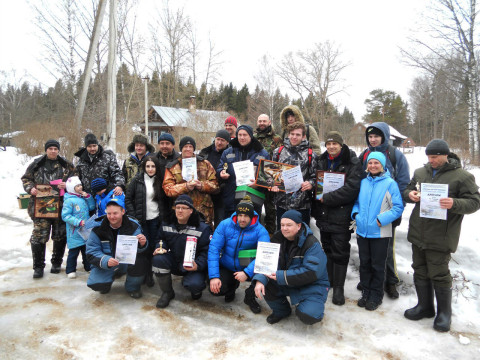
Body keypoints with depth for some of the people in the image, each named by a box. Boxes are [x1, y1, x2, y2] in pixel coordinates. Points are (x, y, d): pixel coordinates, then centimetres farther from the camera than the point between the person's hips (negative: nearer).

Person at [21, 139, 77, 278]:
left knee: (60, 236, 8)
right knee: (39, 236, -3)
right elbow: (26, 179, 13)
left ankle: (56, 263, 25)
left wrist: (67, 185, -11)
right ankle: (38, 267, 11)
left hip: (61, 206, 1)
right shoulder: (36, 164, 6)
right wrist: (30, 188, -6)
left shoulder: (66, 165, 7)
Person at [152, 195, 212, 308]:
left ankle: (195, 288, 13)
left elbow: (207, 251, -12)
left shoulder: (202, 228, -12)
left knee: (194, 284, -32)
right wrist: (160, 247, -7)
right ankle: (167, 293, -2)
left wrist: (198, 265, -28)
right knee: (158, 258, -25)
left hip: (193, 266, -4)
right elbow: (160, 239, 16)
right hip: (174, 262, 4)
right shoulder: (167, 224, 1)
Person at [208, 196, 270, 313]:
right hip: (227, 268, 1)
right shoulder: (225, 225, -12)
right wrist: (214, 276, -24)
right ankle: (232, 285, 16)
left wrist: (247, 272, -38)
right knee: (215, 289, -23)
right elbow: (213, 249, -16)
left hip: (248, 269, -1)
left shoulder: (260, 230, -16)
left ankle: (250, 296, 4)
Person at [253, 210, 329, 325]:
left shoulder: (312, 244, -21)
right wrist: (260, 279, -29)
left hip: (312, 285, -5)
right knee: (263, 284, -18)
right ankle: (281, 311, 11)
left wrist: (282, 276, -31)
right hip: (287, 284, 5)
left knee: (308, 316, -28)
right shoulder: (278, 239, -3)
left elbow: (311, 273, -29)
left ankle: (315, 306, 12)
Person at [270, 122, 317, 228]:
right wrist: (272, 184, -4)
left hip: (302, 204, -2)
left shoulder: (310, 154, 2)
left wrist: (311, 183, -18)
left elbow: (315, 176, 2)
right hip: (282, 203, 2)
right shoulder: (278, 152, 8)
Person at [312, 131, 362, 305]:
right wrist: (315, 207, 3)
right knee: (327, 248, 17)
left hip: (341, 214, -6)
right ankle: (328, 280, 32)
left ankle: (338, 287, 13)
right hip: (323, 213, 6)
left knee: (340, 252, 1)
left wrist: (327, 198, -19)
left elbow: (351, 188, -20)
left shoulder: (352, 162, -10)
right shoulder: (321, 161, 9)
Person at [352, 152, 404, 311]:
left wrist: (381, 219, -17)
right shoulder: (363, 182, 7)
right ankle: (366, 292, 29)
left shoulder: (390, 183, -7)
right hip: (362, 231, 4)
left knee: (377, 265, 8)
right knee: (364, 263, 14)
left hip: (380, 232, -4)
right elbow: (356, 201, 18)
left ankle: (376, 295, 23)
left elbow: (398, 207, -9)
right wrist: (355, 213, -1)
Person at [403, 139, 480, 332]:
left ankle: (444, 312, 22)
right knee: (420, 271, 15)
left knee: (439, 274, 2)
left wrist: (454, 204, -28)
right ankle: (425, 306, 32)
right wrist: (409, 194, -5)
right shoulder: (420, 172, 9)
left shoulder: (462, 176, -6)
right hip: (418, 233, 6)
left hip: (440, 237, -5)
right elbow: (407, 190, 19)